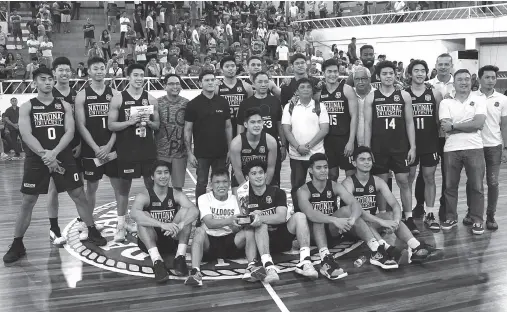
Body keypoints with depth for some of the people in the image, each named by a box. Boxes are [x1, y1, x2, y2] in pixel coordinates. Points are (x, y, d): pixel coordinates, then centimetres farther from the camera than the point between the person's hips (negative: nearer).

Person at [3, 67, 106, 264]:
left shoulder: (64, 106, 7)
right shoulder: (27, 107, 2)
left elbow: (70, 132, -4)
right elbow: (26, 135, -10)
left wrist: (54, 152, -19)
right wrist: (44, 155, -21)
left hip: (63, 157, 2)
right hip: (36, 159, -1)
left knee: (79, 195, 4)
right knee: (27, 202, 1)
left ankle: (92, 232, 20)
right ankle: (17, 245, 13)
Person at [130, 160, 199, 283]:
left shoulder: (176, 194, -3)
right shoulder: (144, 196, -10)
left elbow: (195, 211, -22)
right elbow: (134, 213, -34)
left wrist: (180, 225, -43)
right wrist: (162, 224, -46)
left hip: (172, 239, 2)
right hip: (150, 242, -2)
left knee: (185, 210, -18)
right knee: (143, 218, -28)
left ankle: (180, 257, -26)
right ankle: (157, 261, -41)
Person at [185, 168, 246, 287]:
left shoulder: (234, 199, 4)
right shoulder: (204, 198, -3)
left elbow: (237, 229, -5)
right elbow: (209, 223, -19)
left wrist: (235, 225, -30)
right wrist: (230, 220, -36)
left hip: (230, 241, 2)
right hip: (209, 241, -2)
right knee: (200, 230, -34)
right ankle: (195, 272, -47)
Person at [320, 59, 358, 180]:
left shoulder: (347, 89, -5)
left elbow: (354, 116, -8)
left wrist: (351, 141, -14)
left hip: (345, 138, -3)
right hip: (327, 139, 3)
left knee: (351, 174, -2)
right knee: (332, 174, 11)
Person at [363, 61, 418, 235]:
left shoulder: (404, 96, 4)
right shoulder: (371, 98, 2)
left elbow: (409, 123, 4)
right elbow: (367, 125, 2)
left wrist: (412, 147, -2)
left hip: (400, 147, 0)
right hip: (379, 148, 0)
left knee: (403, 181, 0)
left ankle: (409, 219, 5)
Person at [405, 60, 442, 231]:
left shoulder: (434, 93, 4)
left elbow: (440, 119, 10)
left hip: (430, 142, 1)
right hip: (409, 142, -1)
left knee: (429, 177, 6)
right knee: (408, 178, 6)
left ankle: (430, 214, 14)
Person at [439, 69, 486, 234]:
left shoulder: (479, 100, 4)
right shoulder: (445, 102, 5)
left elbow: (479, 123, -11)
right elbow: (446, 127, -7)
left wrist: (453, 126, -13)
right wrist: (469, 125, -12)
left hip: (474, 148, -1)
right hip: (451, 149, 1)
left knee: (476, 186, 5)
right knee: (450, 185, 8)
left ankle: (477, 220, 16)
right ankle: (451, 217, 21)